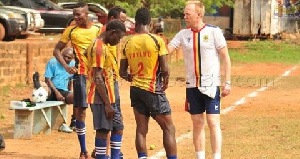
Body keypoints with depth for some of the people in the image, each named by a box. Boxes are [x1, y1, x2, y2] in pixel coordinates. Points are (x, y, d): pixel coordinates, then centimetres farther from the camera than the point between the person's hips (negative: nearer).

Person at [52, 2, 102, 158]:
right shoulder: (71, 30, 0)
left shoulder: (99, 28, 2)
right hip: (81, 74, -1)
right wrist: (66, 66, -7)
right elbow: (57, 50, 6)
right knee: (81, 110, -1)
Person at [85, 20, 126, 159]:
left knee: (118, 128, 12)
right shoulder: (99, 48, -16)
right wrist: (107, 104, -21)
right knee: (103, 130, -7)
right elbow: (97, 78, -21)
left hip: (108, 97, 10)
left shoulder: (99, 45, 16)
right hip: (101, 97, -10)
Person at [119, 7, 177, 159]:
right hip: (153, 89, -5)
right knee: (169, 128, 3)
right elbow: (165, 70, -12)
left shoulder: (128, 43, 2)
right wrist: (165, 82, 7)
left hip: (135, 89, 5)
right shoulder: (157, 40, -10)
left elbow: (122, 73, 7)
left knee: (141, 129, 9)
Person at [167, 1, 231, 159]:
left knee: (213, 122, -8)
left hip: (211, 85, -4)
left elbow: (225, 58, -3)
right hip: (192, 86, 4)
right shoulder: (183, 34, 6)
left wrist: (227, 83, -8)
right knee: (197, 123, 8)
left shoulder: (214, 31, -5)